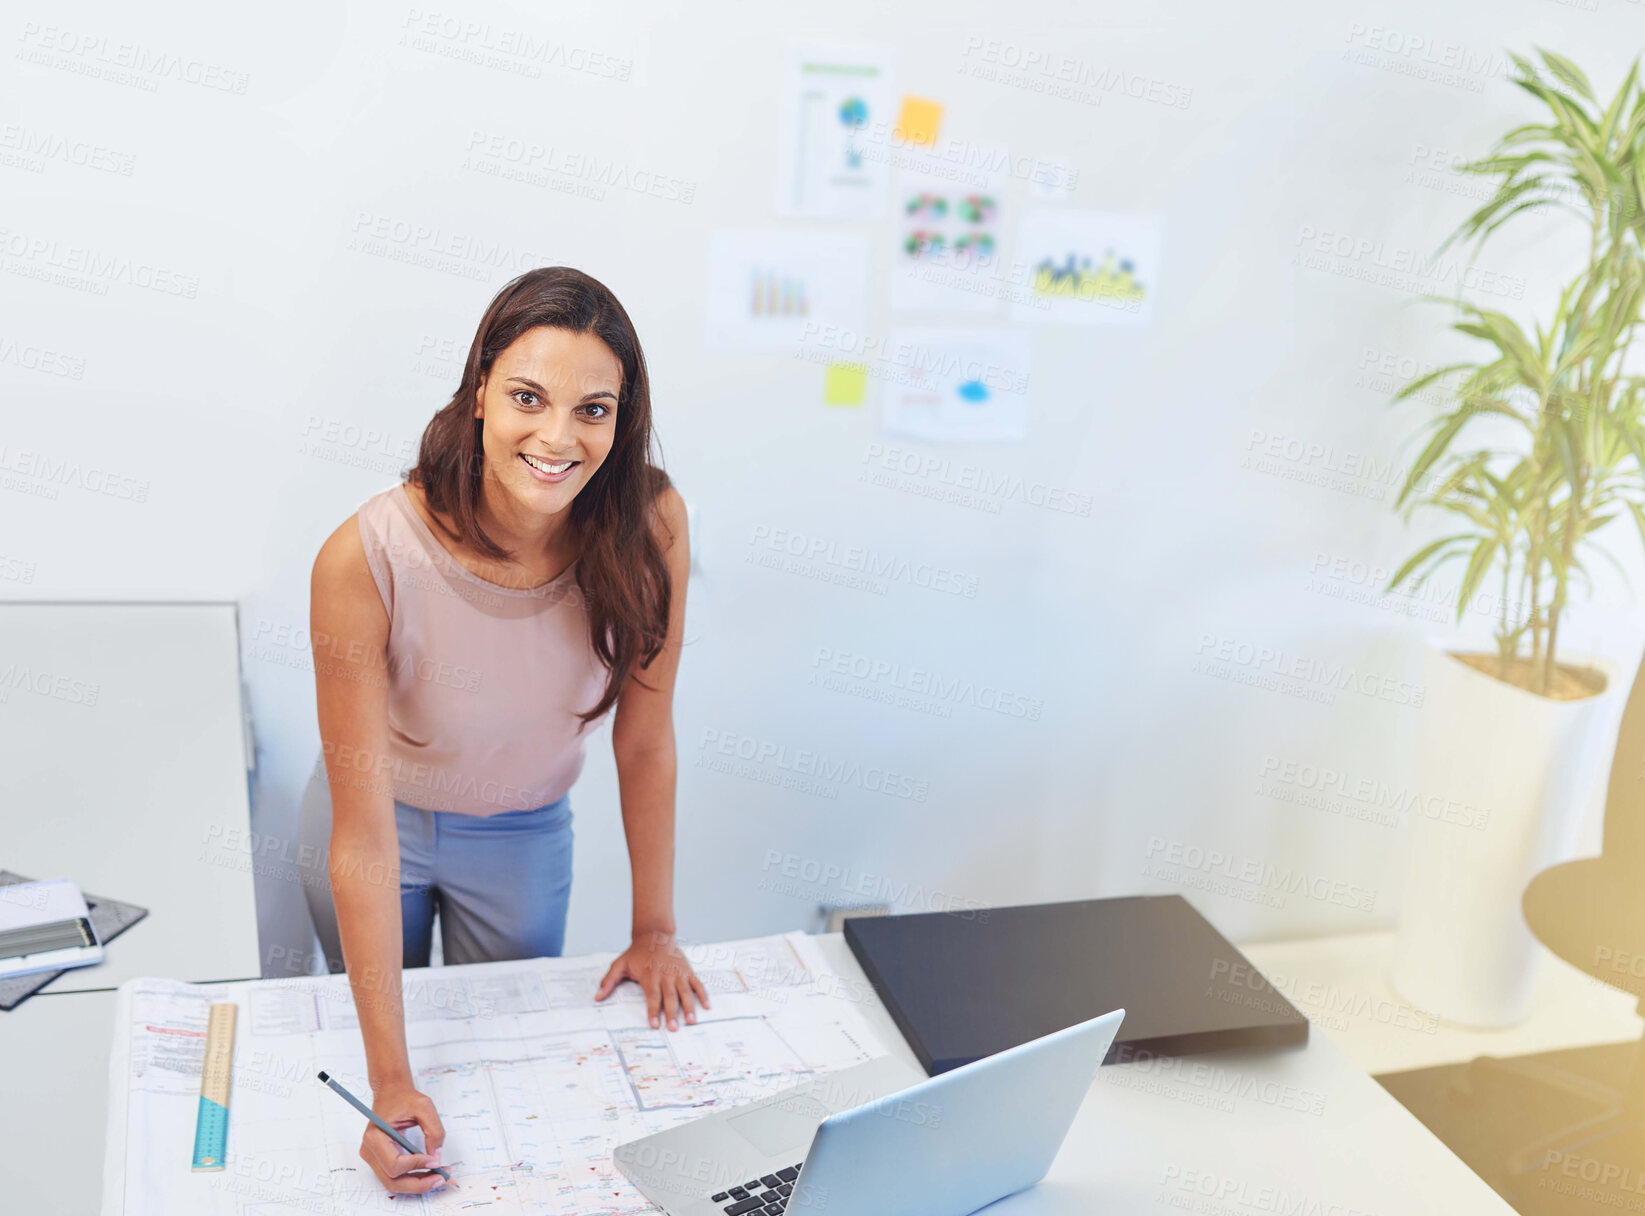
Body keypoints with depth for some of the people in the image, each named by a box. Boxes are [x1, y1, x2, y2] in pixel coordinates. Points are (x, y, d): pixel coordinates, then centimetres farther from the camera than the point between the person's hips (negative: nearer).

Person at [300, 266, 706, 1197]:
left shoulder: (649, 528, -28)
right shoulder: (365, 561, -35)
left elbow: (645, 740, -14)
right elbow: (364, 836, -31)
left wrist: (654, 931, -6)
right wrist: (391, 1080, -32)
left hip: (526, 835, 1)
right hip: (384, 825, -1)